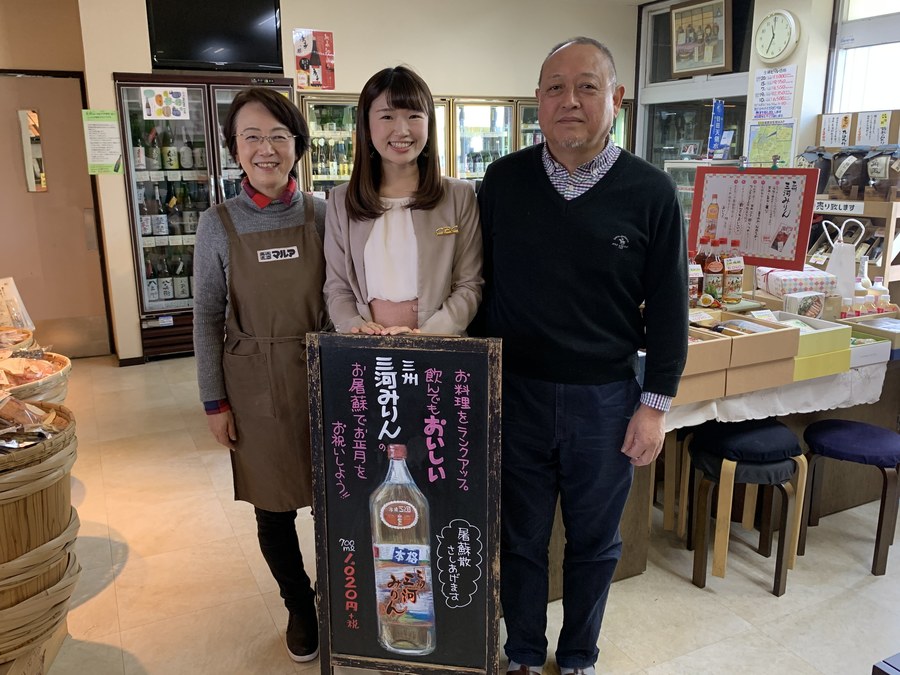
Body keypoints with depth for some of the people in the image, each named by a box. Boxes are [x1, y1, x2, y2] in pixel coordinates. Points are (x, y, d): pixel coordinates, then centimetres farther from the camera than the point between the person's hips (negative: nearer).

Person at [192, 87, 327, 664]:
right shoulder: (219, 225, -4)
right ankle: (300, 607, 36)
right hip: (256, 387, 0)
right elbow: (208, 318, 0)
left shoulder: (322, 215, -2)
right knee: (274, 507, 11)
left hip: (321, 378, 1)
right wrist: (215, 401, -1)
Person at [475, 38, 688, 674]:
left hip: (605, 400, 0)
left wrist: (656, 405, -3)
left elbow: (668, 307, -2)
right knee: (520, 537, 16)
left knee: (595, 543, 16)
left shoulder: (652, 192, -6)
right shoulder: (503, 181, -2)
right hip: (514, 393, 1)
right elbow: (477, 285, 5)